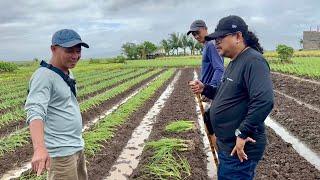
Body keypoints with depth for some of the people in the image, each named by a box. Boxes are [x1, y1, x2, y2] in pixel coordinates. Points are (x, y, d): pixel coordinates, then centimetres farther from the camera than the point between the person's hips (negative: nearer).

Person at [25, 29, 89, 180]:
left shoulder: (67, 74, 10)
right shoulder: (44, 76, -17)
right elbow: (35, 112, -29)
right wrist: (39, 148, -44)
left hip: (78, 146, 9)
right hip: (61, 152, -9)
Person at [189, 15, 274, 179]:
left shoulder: (253, 61, -21)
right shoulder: (234, 62, 12)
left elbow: (264, 100, -33)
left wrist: (242, 133, -27)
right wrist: (204, 89, 6)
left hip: (240, 148, -10)